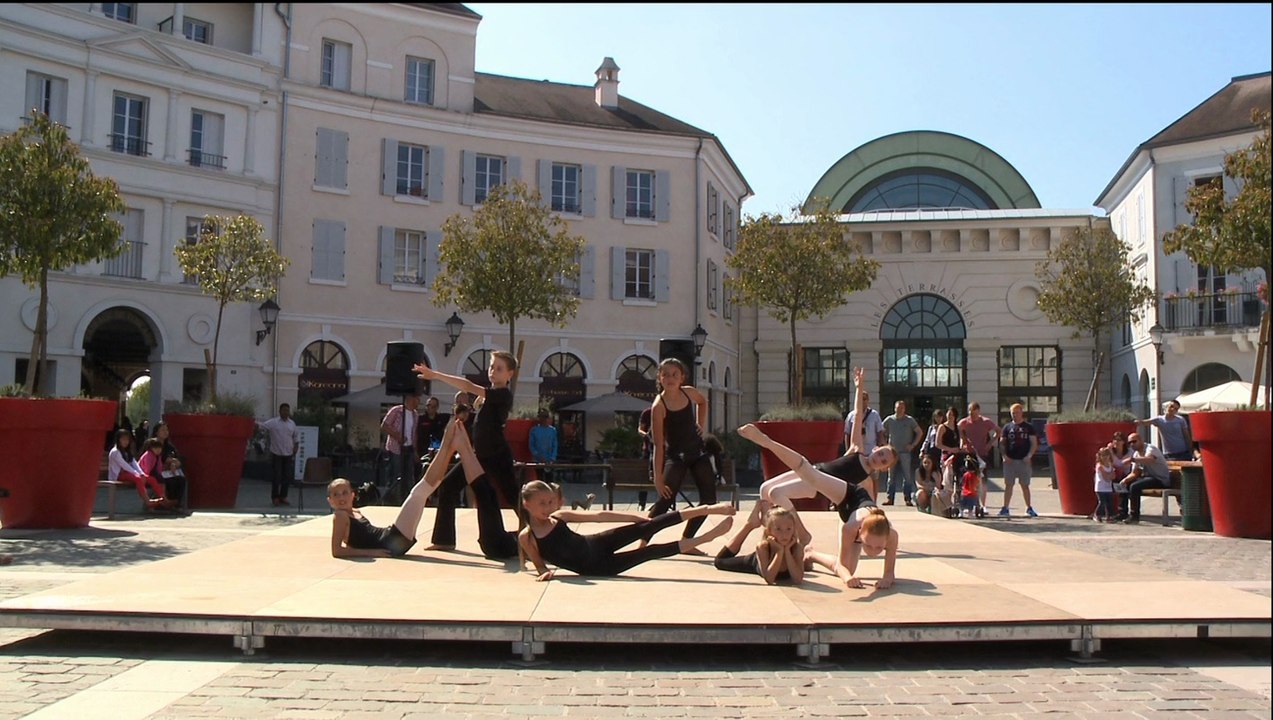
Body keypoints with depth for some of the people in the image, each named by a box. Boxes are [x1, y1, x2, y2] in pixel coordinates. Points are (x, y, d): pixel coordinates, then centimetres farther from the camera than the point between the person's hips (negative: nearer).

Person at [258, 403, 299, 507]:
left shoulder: (292, 423, 8)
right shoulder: (273, 422, -5)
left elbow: (296, 436, 18)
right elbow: (262, 426, -18)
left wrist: (296, 446, 8)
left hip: (289, 454, 4)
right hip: (276, 454, -4)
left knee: (287, 477, 8)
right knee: (276, 477, 1)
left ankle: (283, 497, 21)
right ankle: (275, 497, 13)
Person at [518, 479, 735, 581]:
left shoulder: (558, 516, -6)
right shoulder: (526, 537, -15)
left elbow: (598, 515, -5)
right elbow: (539, 565, -1)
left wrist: (636, 516, -6)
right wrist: (545, 572, -27)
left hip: (595, 545, 3)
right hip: (594, 569, -3)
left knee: (647, 526, -14)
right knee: (650, 552, -13)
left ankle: (705, 509, -8)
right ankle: (705, 538, -7)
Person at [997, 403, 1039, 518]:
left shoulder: (1029, 427, 6)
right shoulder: (1007, 427, 10)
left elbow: (1034, 443, 3)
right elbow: (1002, 443, 10)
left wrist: (1029, 456, -11)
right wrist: (1004, 455, -5)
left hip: (1024, 461, -1)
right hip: (1010, 460, 1)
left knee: (1025, 485, 5)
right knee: (1008, 485, 1)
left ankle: (1029, 508, 14)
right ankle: (1005, 508, 2)